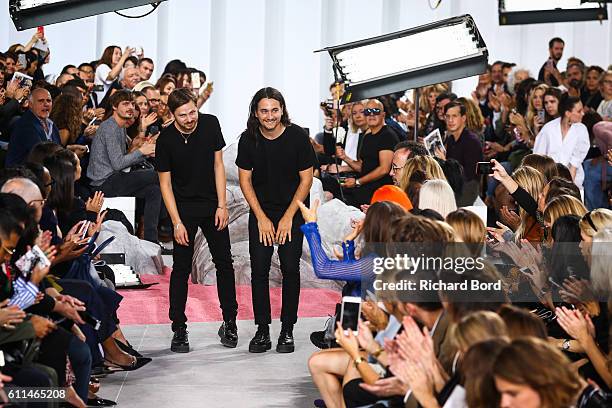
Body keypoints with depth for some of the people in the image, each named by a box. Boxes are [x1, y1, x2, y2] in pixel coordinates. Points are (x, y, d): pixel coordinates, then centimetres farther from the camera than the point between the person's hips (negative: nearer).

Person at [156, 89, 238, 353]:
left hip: (212, 205, 2)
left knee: (224, 262, 5)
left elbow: (218, 165, -2)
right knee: (181, 268, -2)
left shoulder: (210, 124, -8)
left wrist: (222, 206, -7)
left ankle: (229, 323, 17)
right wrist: (177, 223, -13)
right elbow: (165, 183, -9)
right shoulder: (166, 139, -15)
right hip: (183, 207, -2)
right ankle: (179, 329, 5)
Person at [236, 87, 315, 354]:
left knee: (290, 268, -3)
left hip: (293, 211, -2)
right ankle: (262, 330, 4)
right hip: (260, 211, 2)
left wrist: (288, 217, -11)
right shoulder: (248, 139, -7)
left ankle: (287, 330, 5)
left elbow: (306, 179, -8)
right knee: (259, 269, -3)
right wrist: (262, 218, -6)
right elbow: (245, 180, -1)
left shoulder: (298, 137, -13)